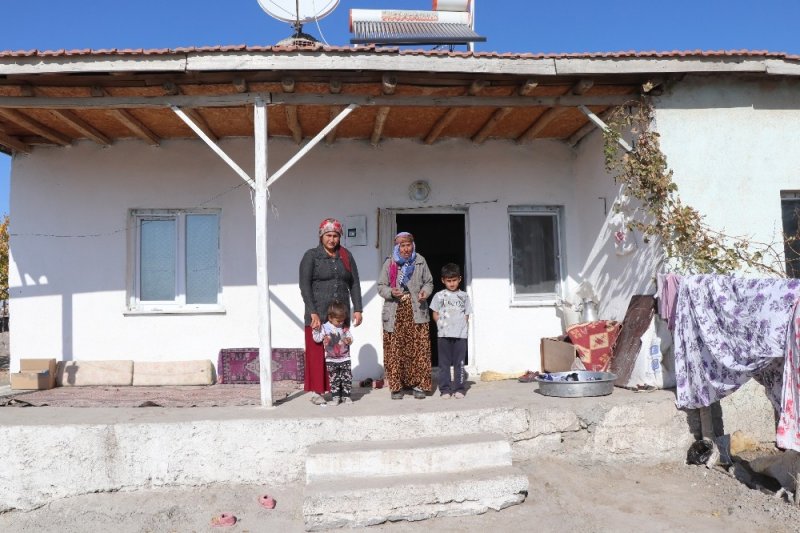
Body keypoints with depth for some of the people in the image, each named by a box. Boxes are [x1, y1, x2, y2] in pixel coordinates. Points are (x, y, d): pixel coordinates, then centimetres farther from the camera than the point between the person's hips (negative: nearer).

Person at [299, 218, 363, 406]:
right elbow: (304, 286, -7)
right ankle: (316, 391, 10)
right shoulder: (311, 256, -1)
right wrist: (313, 313, -15)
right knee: (317, 352, 1)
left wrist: (357, 309, 2)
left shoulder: (346, 256, 11)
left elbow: (354, 284, 11)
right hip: (318, 314, -3)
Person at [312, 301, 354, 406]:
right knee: (334, 379, 4)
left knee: (347, 378, 2)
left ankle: (346, 396, 12)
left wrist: (349, 340, -12)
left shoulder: (345, 328, 3)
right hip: (331, 360, -2)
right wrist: (315, 329, -21)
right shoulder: (324, 328, -5)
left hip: (345, 359, 2)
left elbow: (350, 337, 9)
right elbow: (317, 338, -8)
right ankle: (335, 396, 13)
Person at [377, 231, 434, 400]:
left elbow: (429, 282, 15)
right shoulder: (389, 263, 3)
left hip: (416, 312, 1)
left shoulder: (420, 261, 7)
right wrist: (391, 292, -14)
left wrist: (425, 292, -6)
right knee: (395, 351, 0)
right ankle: (396, 386, 12)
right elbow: (381, 286, 6)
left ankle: (419, 385, 12)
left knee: (419, 350, 0)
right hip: (395, 314, -1)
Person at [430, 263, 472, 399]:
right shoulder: (439, 296, 5)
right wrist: (442, 325, -5)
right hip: (444, 335, -1)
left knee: (459, 362, 5)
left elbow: (466, 315, 10)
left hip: (461, 335, 1)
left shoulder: (464, 296, 9)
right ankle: (445, 389, 10)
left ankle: (459, 388, 13)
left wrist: (464, 327, -2)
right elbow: (435, 314, 6)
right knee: (444, 363, 4)